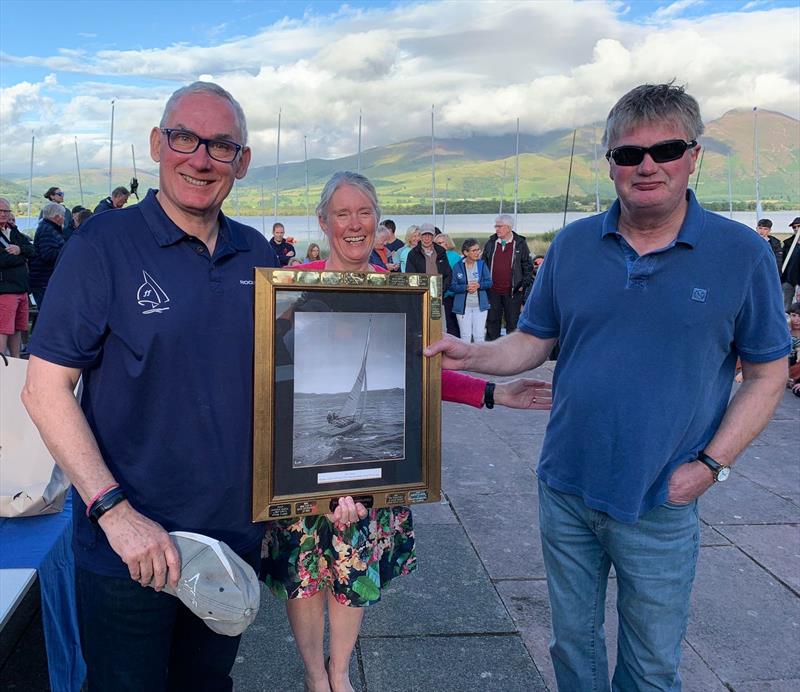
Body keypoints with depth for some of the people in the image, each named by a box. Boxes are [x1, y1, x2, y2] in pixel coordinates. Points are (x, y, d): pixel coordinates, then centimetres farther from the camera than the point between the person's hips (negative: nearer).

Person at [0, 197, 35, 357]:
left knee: (18, 328, 15)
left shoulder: (14, 232, 17)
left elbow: (32, 251, 9)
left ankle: (16, 361, 26)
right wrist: (22, 257, -6)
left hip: (21, 288, 8)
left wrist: (19, 249, -11)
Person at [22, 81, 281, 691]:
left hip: (238, 535, 5)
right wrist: (115, 511, -21)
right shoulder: (103, 245, -12)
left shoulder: (256, 253, 3)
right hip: (128, 549, -4)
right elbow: (45, 389, -13)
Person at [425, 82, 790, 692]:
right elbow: (533, 343, 5)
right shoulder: (573, 245, 0)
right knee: (573, 642, 20)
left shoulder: (742, 254, -8)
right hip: (566, 491, 3)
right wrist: (470, 355, -13)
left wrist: (712, 464, -11)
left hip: (660, 505, -2)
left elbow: (767, 374, -2)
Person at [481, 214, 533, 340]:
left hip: (512, 291, -2)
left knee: (512, 322, 4)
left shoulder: (520, 243, 0)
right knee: (492, 321, 8)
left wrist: (524, 284, -4)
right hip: (493, 291, 3)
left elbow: (527, 266, 3)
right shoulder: (491, 243, 7)